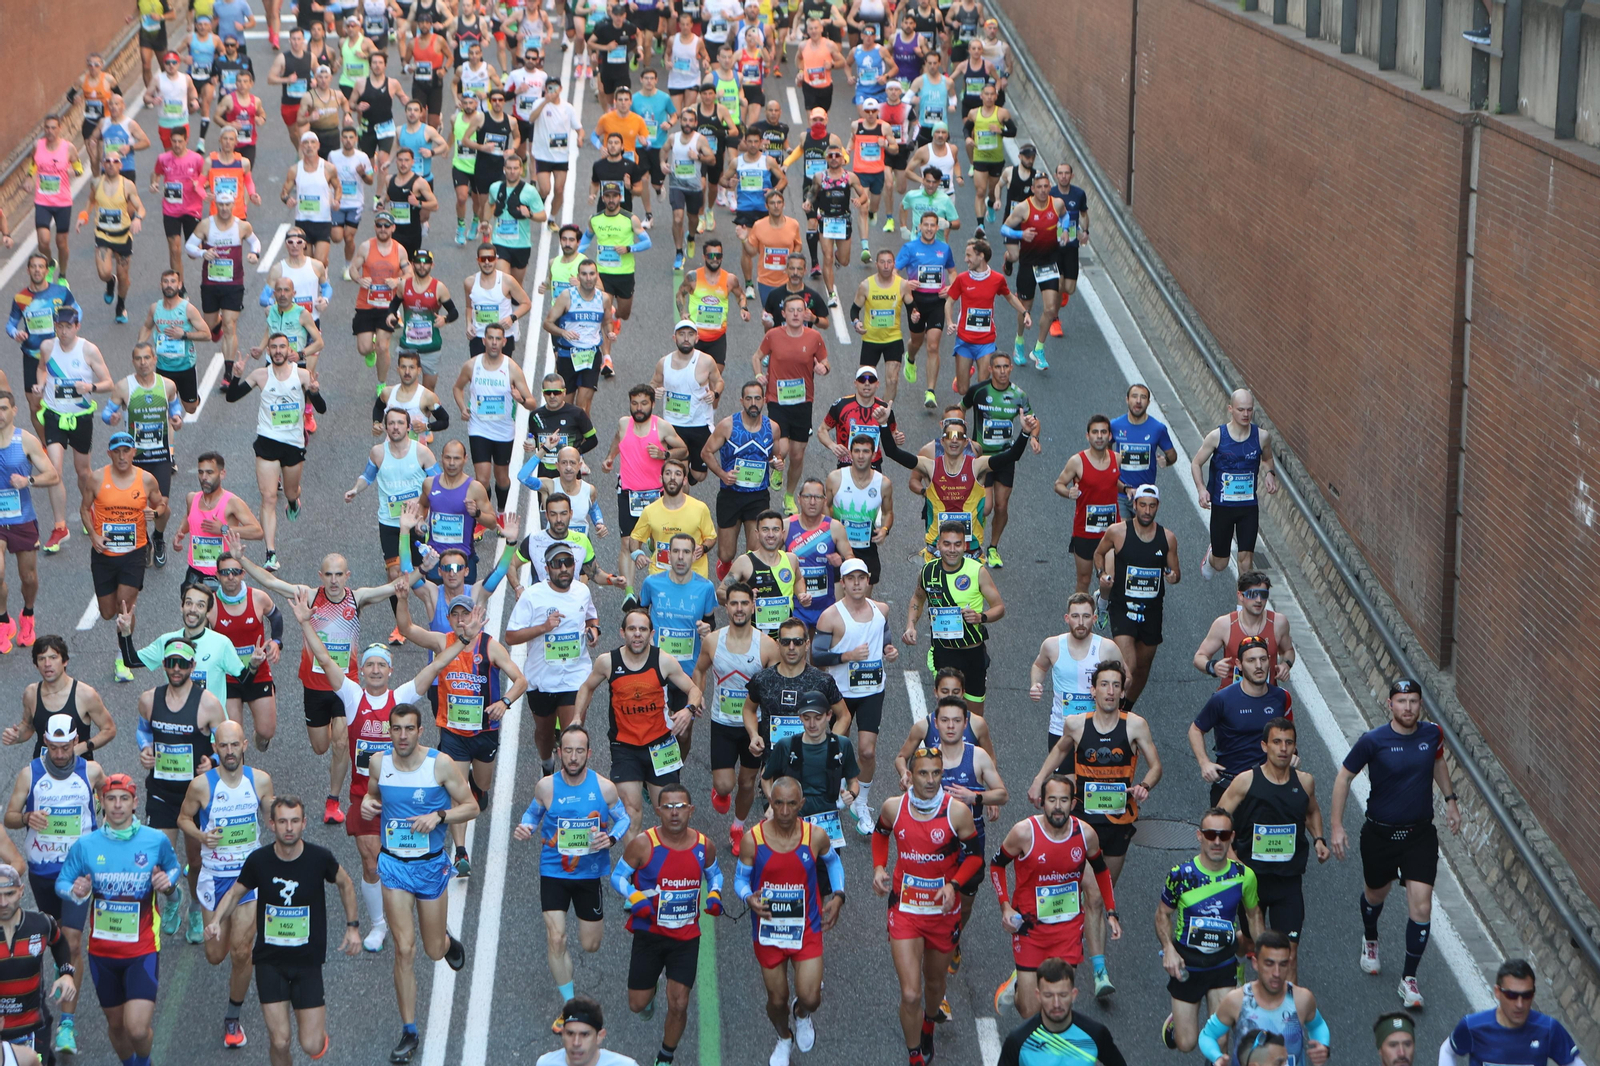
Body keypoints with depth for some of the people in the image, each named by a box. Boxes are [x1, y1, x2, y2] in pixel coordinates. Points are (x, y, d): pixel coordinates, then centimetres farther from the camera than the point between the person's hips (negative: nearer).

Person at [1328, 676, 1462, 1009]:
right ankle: (1371, 941, 55)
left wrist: (1450, 800, 17)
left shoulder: (1432, 733, -6)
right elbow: (1344, 777, -6)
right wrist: (1336, 826, -7)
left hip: (1420, 833, 1)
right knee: (1376, 894, 21)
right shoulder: (1373, 741, -17)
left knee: (1421, 907, -8)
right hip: (1380, 833, -1)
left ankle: (1409, 978, 6)